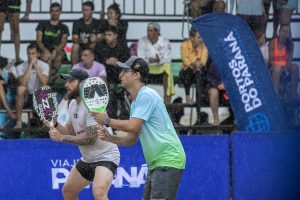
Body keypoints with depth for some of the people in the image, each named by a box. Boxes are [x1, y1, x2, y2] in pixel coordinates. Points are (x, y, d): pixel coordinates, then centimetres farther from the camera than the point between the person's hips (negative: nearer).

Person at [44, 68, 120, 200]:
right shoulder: (73, 104, 8)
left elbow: (90, 139, -25)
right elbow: (70, 131, 12)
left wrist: (62, 138, -24)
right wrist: (55, 124, -6)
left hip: (105, 157, -10)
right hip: (87, 159, 10)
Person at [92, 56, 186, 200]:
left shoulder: (147, 95, -11)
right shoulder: (135, 102, 19)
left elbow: (133, 126, -20)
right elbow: (132, 139, 19)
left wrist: (107, 121, -8)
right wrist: (109, 137, 2)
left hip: (168, 160, -10)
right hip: (156, 163, 10)